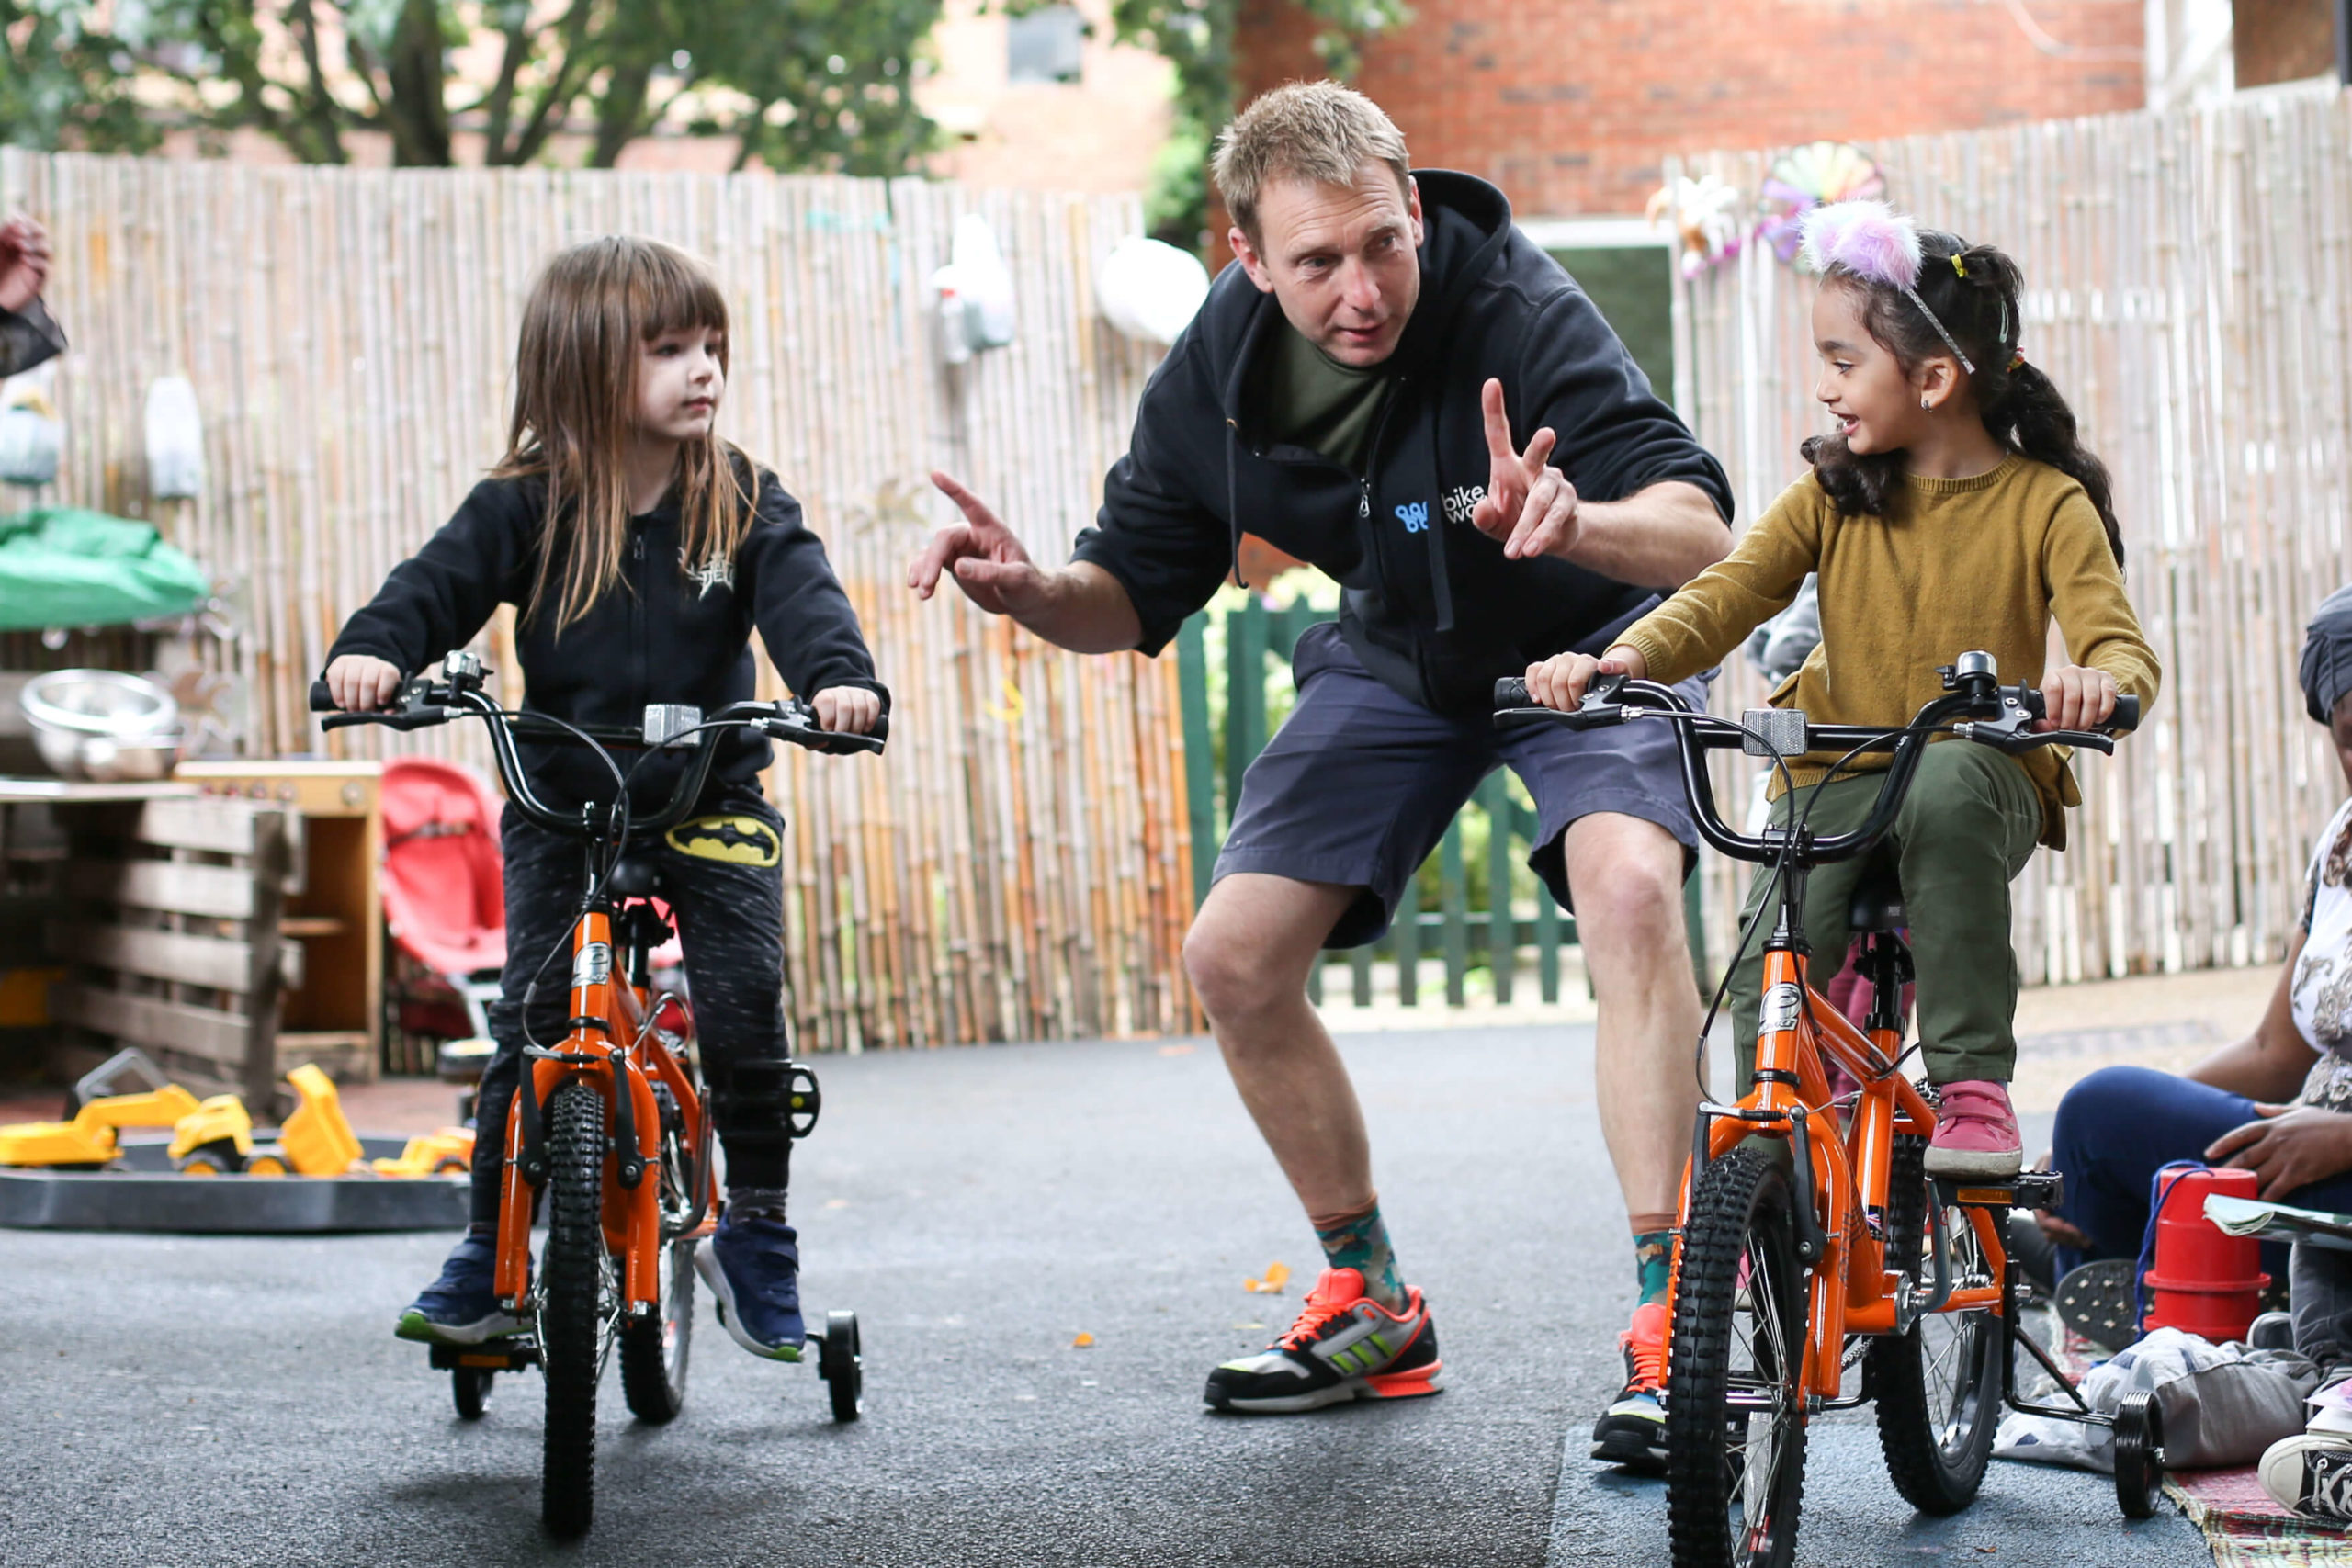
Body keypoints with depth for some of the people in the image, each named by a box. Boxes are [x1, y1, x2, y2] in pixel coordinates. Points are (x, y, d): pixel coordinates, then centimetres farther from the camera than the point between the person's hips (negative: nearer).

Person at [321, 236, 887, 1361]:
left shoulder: (737, 500, -5)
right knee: (529, 1026, -4)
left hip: (711, 804, 0)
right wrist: (373, 650, -31)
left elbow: (800, 592, -17)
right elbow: (436, 584, -10)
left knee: (743, 1011, -10)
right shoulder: (526, 507, -6)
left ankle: (755, 1236, 10)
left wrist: (839, 676, -37)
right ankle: (490, 1250, 12)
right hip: (561, 809, 0)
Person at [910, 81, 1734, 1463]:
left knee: (1629, 885, -34)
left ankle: (1672, 1315, -27)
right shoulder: (1214, 379, -16)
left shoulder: (1515, 312, -32)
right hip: (1400, 658, 5)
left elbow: (1703, 529, -40)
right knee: (1235, 958, -4)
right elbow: (1135, 597, -4)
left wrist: (1576, 524, -62)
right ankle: (1372, 1305, 16)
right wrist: (1033, 591, -27)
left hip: (1586, 639, -5)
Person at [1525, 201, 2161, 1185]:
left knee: (1945, 779, -38)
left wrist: (2095, 682, -41)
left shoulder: (2044, 503, -4)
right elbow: (1726, 597, -7)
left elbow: (2123, 647, -15)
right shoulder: (1833, 495, 4)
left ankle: (1972, 1081, -29)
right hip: (1837, 779, 2)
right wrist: (1623, 659, -28)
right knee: (1768, 969, -23)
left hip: (1988, 781, -2)